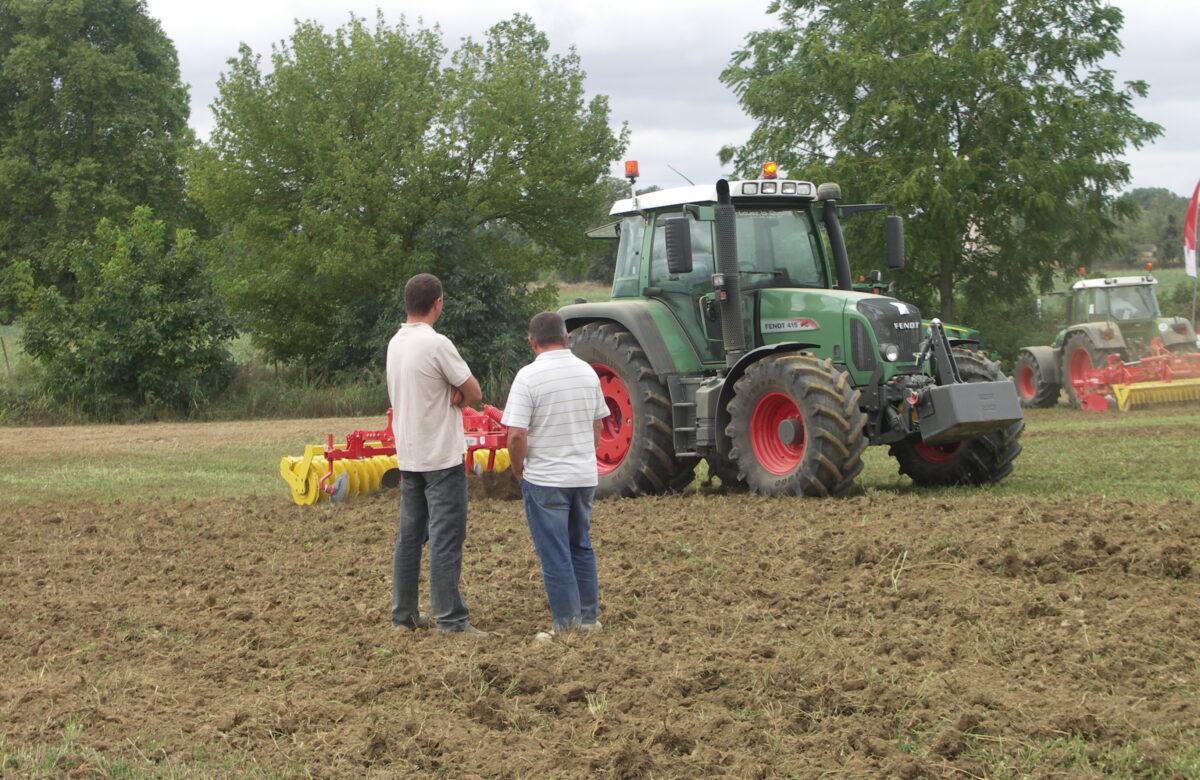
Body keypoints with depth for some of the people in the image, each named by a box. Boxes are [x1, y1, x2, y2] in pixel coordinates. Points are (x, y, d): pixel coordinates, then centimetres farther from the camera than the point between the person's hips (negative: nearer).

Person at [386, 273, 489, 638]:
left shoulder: (395, 343, 8)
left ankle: (404, 613, 19)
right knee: (446, 539, -6)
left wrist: (448, 396, -5)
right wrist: (458, 396, 5)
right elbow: (474, 393, -12)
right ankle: (450, 619, -5)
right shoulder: (436, 344, -18)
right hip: (442, 457, -8)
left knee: (409, 536, 14)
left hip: (408, 456, 8)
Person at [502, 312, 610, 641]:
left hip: (545, 480, -6)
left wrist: (518, 470, -3)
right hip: (585, 476, 6)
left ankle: (567, 626, 5)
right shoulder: (587, 372, 4)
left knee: (555, 556, 1)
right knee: (581, 548, 18)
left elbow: (516, 435, -19)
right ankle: (589, 617, 23)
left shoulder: (529, 376, -16)